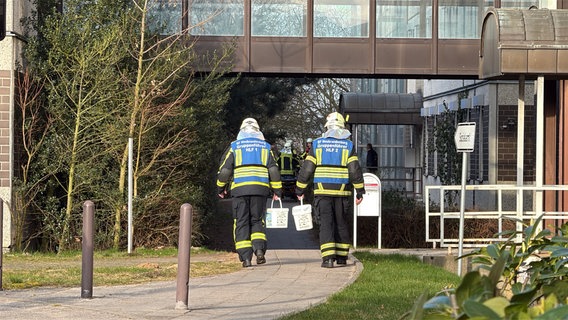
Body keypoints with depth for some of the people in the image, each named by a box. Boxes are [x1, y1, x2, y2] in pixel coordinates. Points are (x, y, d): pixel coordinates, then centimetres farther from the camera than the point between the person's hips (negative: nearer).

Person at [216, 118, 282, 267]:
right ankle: (259, 249, -8)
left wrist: (221, 188, 17)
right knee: (257, 221, 13)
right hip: (260, 190, 1)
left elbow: (224, 170, 4)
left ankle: (245, 257, -3)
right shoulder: (266, 147, 11)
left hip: (240, 190, -1)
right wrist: (277, 191, 13)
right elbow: (273, 170, 8)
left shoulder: (234, 147, 6)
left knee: (241, 223, 4)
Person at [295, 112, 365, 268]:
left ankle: (328, 258, -13)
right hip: (342, 191, 1)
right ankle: (341, 255, 18)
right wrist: (360, 191, 2)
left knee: (326, 223, -3)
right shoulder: (348, 145, 2)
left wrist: (300, 189, 9)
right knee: (341, 223, 13)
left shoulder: (317, 144, 3)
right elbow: (355, 170, -3)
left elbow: (307, 168, 1)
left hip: (322, 191, -1)